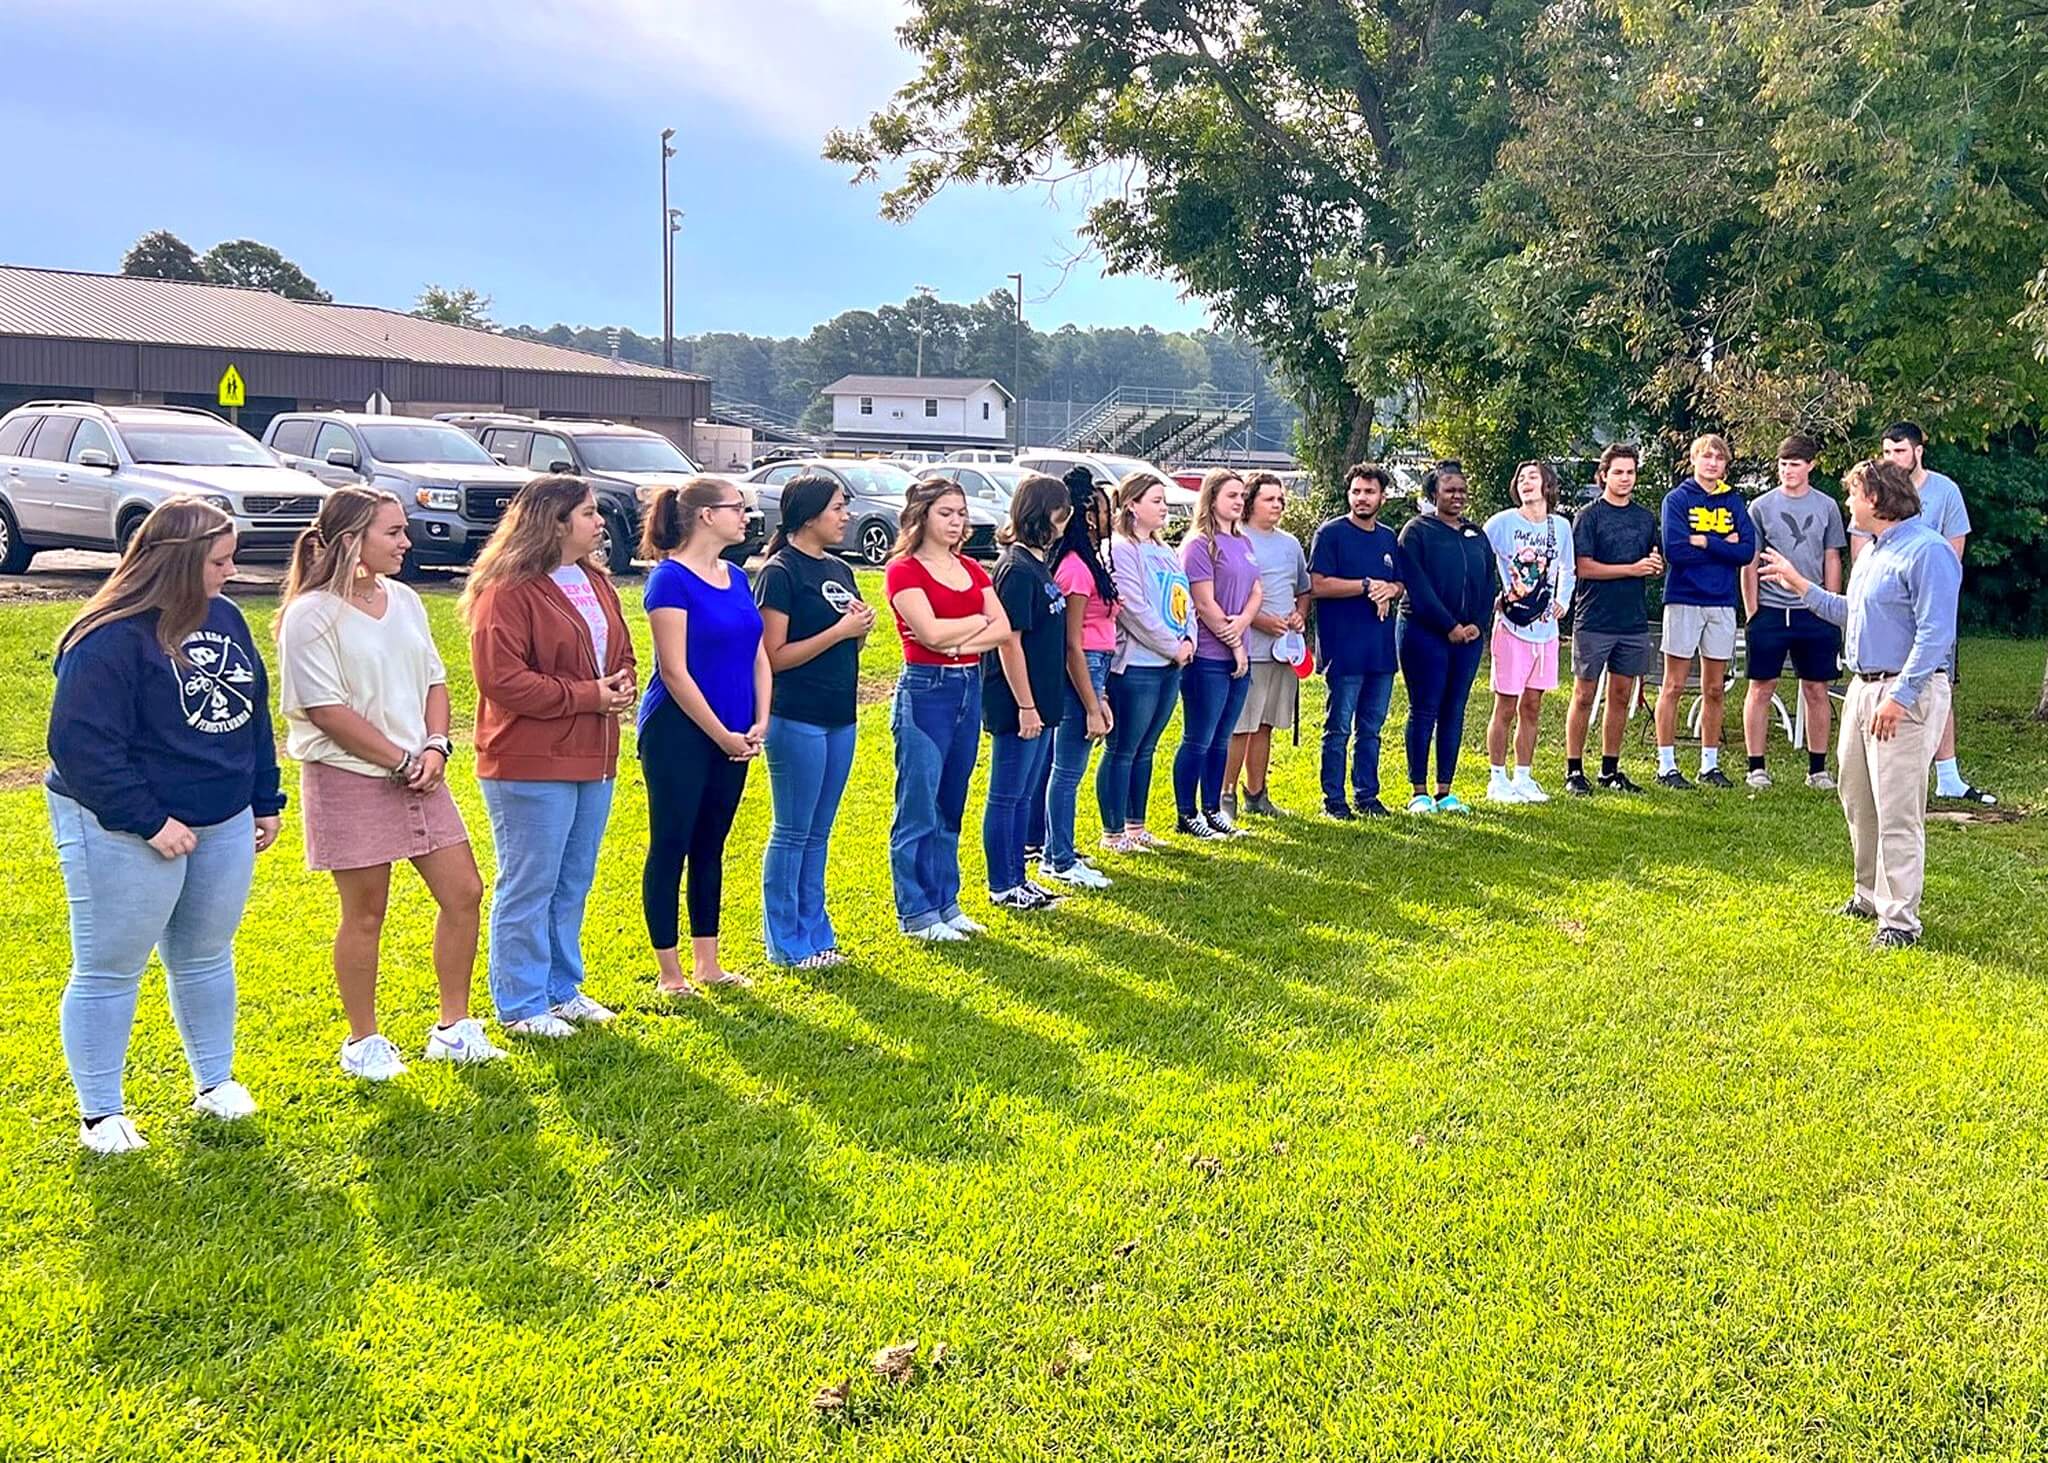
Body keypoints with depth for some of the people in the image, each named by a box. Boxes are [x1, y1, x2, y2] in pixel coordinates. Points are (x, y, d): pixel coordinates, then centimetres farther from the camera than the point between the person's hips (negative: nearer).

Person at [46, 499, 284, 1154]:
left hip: (224, 824, 7)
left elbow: (253, 713, 14)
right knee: (108, 971, 6)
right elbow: (81, 744, -22)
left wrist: (266, 800, 14)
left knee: (207, 958, 18)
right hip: (121, 833, -7)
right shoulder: (111, 639, -20)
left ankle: (215, 1084, 33)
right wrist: (148, 821, -23)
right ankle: (99, 1114, 18)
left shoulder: (224, 616, 4)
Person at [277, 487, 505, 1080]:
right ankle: (364, 1041, 21)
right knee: (365, 913, 3)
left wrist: (435, 747, -5)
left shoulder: (404, 601, 9)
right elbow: (327, 709, -16)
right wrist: (403, 761, -13)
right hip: (349, 777, -7)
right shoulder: (312, 614, -12)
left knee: (463, 892, 6)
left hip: (418, 773, 7)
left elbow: (434, 681, 13)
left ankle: (454, 1028, 20)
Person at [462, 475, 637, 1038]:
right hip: (530, 764, -8)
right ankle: (520, 1006, 13)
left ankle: (563, 990, 30)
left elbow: (621, 653, 22)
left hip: (593, 759, 8)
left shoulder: (596, 583, 13)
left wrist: (621, 685, -2)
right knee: (529, 886, 1)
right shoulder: (508, 591, -14)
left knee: (574, 883, 17)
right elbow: (502, 680, -20)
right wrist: (587, 695, -18)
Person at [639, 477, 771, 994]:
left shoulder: (736, 576, 10)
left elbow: (758, 655, 12)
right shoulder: (671, 579, -13)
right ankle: (669, 973, 10)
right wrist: (722, 735, -14)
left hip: (733, 735, 8)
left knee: (710, 847, 14)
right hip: (679, 732, -7)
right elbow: (674, 671, -16)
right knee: (670, 846, 2)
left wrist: (760, 723, -1)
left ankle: (707, 963, 23)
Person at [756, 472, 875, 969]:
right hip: (796, 719, -8)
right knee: (791, 833, 1)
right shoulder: (780, 573, -11)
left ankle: (814, 933, 23)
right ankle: (785, 942, 11)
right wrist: (839, 630, -16)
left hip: (839, 717, 8)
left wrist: (863, 627, -1)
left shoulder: (839, 570, 13)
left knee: (818, 834, 14)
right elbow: (774, 656, -15)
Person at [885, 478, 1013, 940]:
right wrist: (978, 620, -4)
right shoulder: (904, 570, -7)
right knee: (918, 810, -1)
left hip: (969, 689, 7)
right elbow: (931, 632, -19)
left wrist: (957, 642, -12)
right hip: (924, 690, -7)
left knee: (951, 809, 13)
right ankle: (916, 914, 6)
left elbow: (1003, 629, 3)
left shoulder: (972, 570, 13)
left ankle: (946, 904, 21)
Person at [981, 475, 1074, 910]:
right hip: (1018, 706, -9)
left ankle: (1018, 878, 25)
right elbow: (1009, 643, -20)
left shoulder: (1037, 565, 11)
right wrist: (1026, 706, -19)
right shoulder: (1017, 570, -17)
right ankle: (1002, 887, 11)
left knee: (1025, 795, 16)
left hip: (1040, 701, 9)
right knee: (1006, 797, 2)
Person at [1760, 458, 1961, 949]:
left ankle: (1901, 918, -2)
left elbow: (1935, 633, -21)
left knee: (1898, 811, -8)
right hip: (1863, 686, 10)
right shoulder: (1872, 550, 15)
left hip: (1907, 692, -10)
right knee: (1857, 799, 17)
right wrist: (1799, 585, 27)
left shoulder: (1927, 550, -16)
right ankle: (1871, 895, 31)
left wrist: (1900, 697, -25)